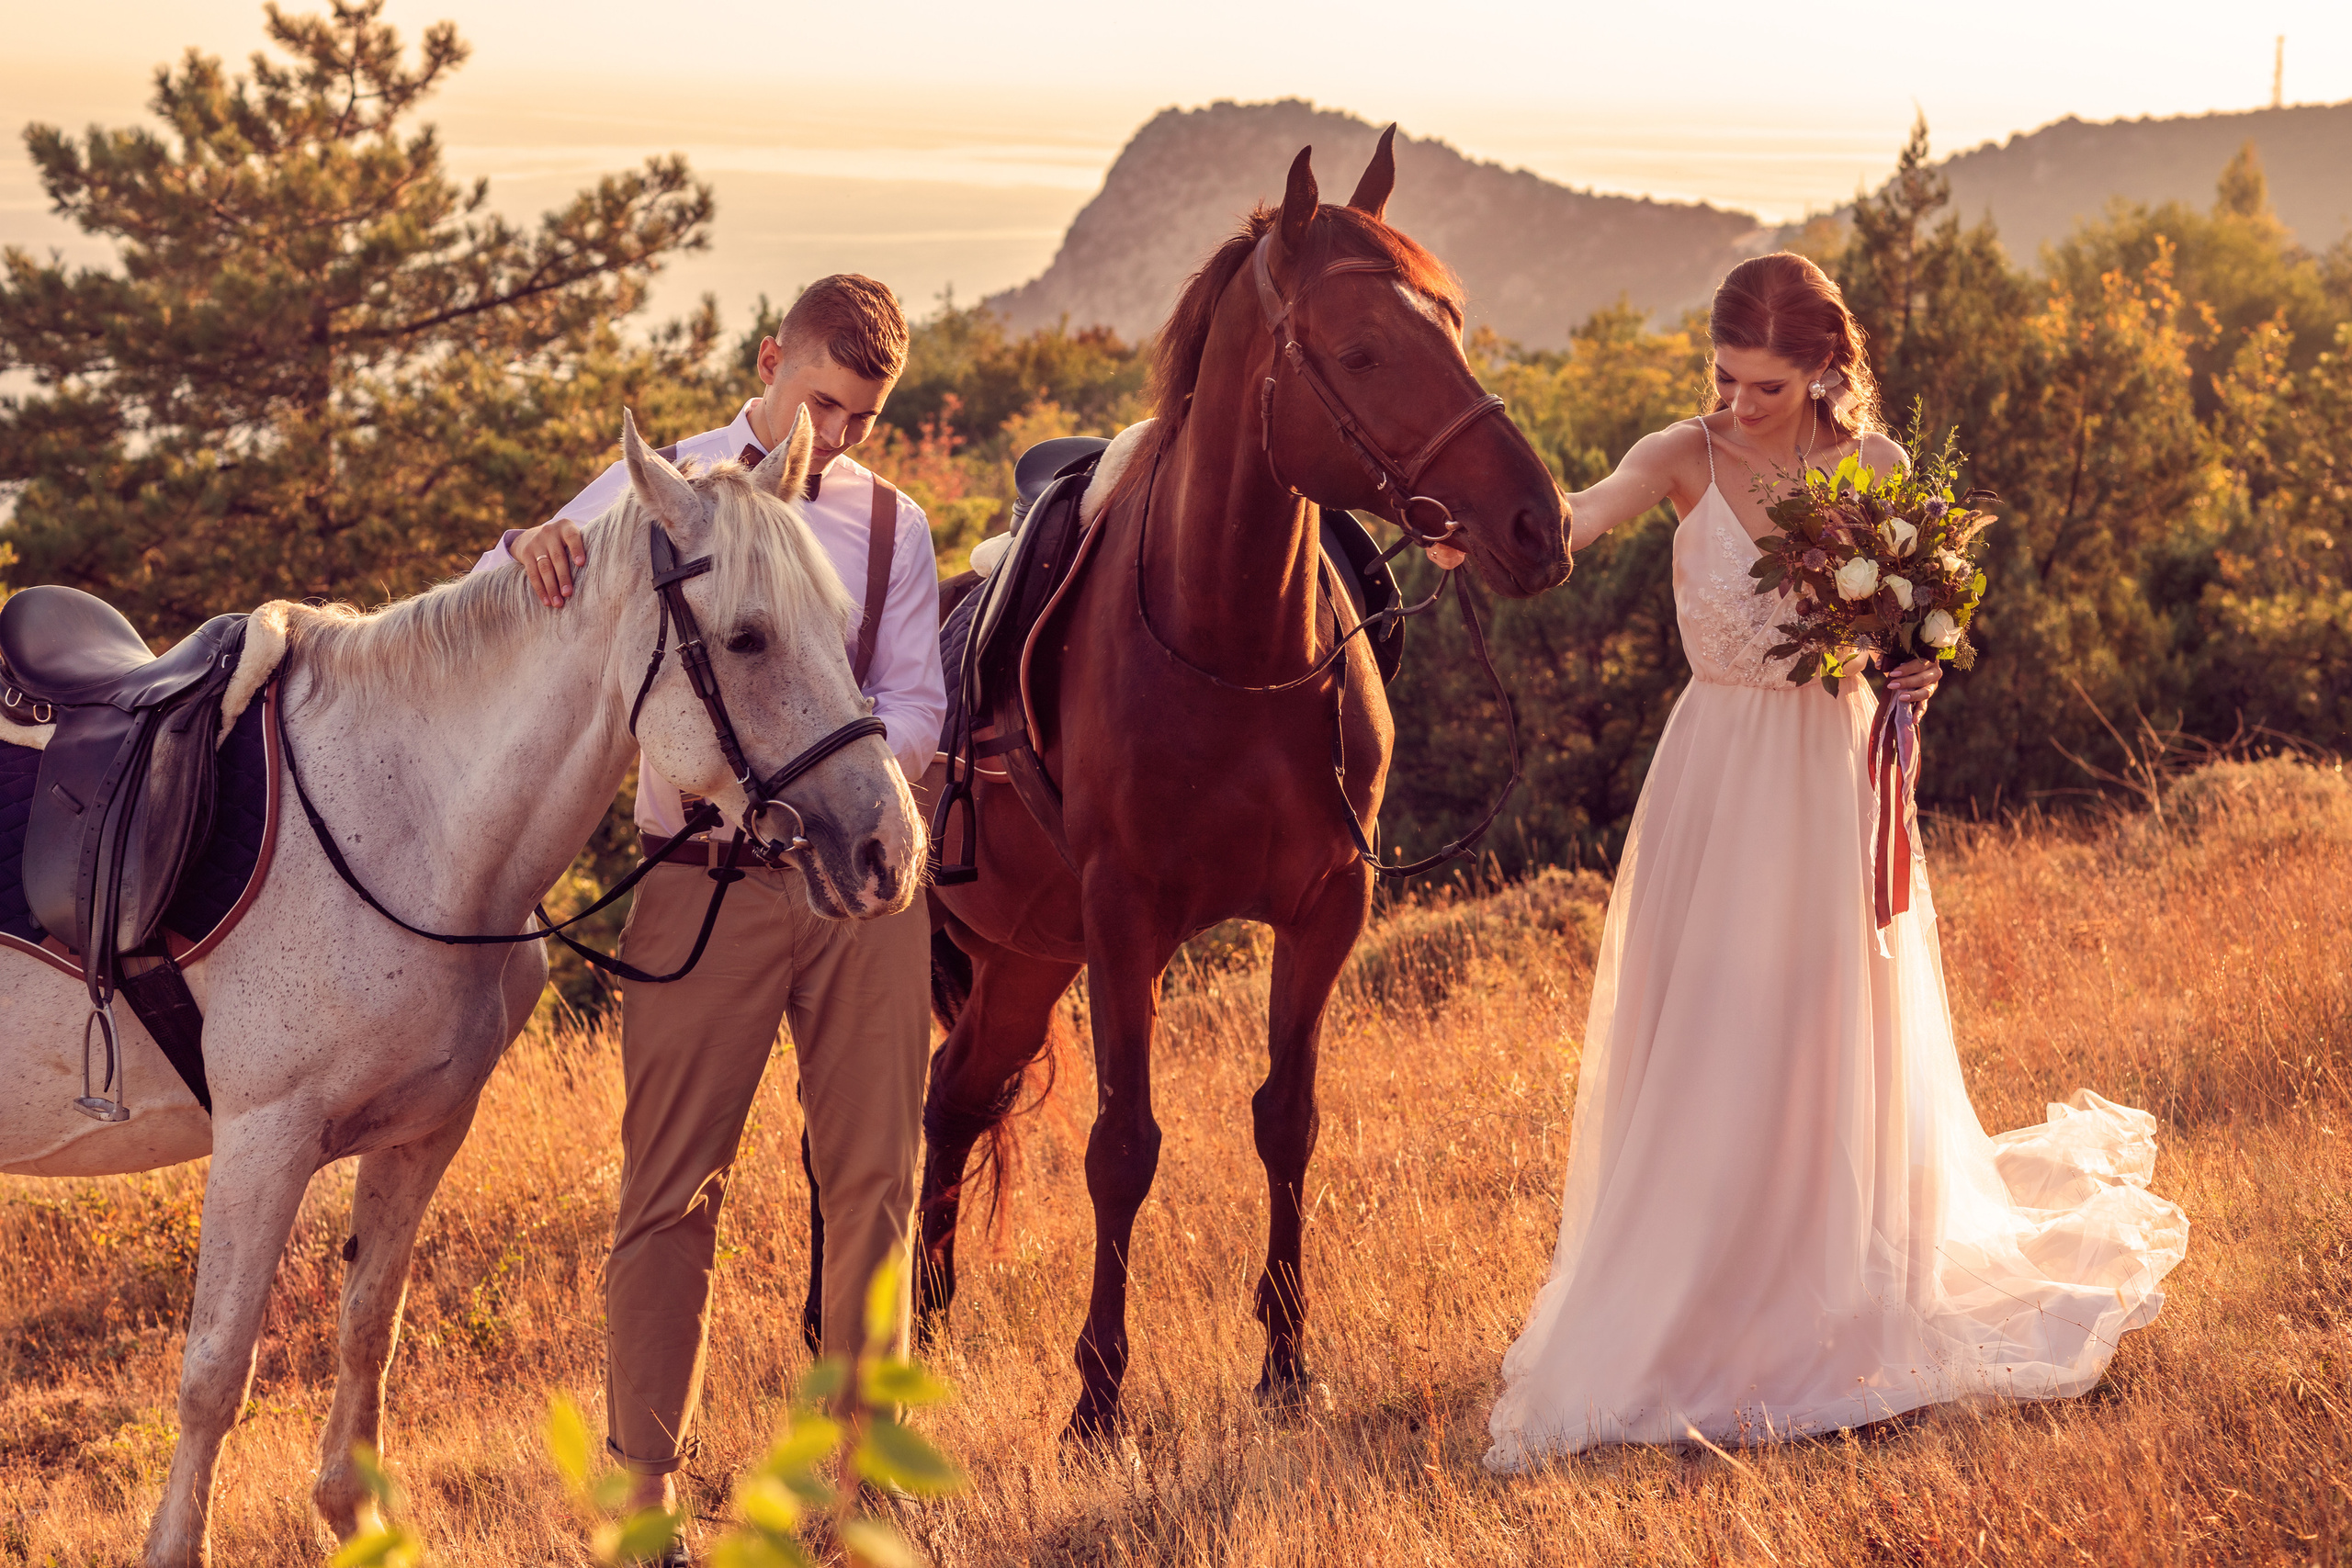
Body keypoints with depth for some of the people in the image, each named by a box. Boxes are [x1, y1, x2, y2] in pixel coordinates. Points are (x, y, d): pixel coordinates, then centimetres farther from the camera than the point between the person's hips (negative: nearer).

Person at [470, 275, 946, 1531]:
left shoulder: (894, 527, 12)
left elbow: (917, 710, 5)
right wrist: (530, 550, -24)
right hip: (703, 876, -2)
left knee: (872, 1177, 5)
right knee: (673, 1184, -3)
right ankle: (645, 1488, 2)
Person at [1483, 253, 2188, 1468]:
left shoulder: (1876, 472, -4)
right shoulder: (1692, 462, -8)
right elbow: (1591, 510, -27)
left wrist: (1919, 672, -16)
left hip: (1834, 786, 0)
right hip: (1714, 784, 0)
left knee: (1830, 1057, 5)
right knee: (1699, 1062, 4)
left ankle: (1829, 1316, 21)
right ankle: (1690, 1319, 19)